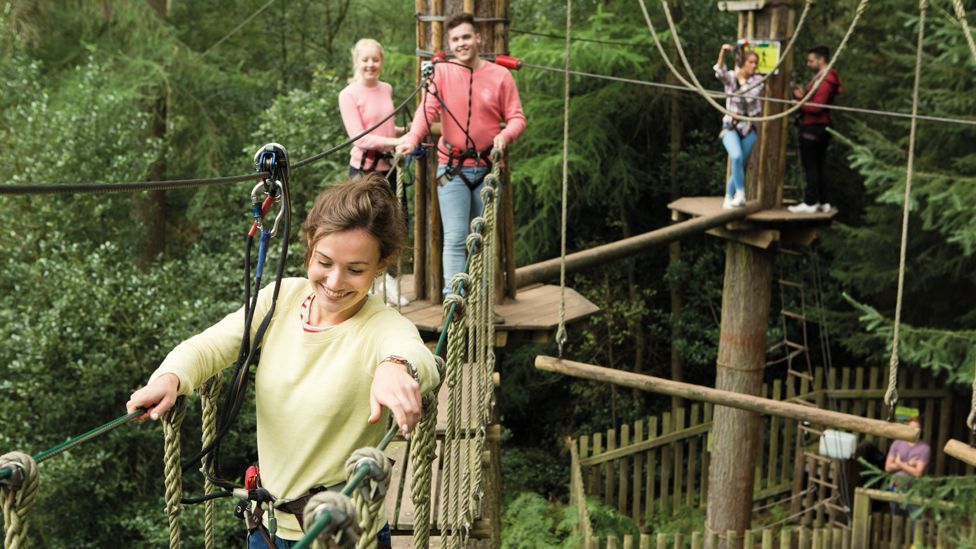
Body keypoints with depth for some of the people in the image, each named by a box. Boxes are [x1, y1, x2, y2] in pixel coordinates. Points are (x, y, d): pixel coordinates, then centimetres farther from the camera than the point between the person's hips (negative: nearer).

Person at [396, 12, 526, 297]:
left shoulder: (500, 76, 2)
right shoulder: (441, 73, -1)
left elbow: (517, 117, 1)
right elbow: (427, 110, -14)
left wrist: (505, 135, -22)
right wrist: (411, 139, -32)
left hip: (488, 167, 2)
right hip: (453, 168, -2)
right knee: (455, 239, -10)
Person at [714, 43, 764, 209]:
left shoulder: (757, 81, 0)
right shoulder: (730, 77, -3)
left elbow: (752, 97, -16)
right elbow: (719, 71, -25)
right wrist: (723, 52, -41)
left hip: (748, 128, 2)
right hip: (731, 126, -2)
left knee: (740, 164, 4)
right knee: (736, 157, -27)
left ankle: (729, 199, 20)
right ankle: (740, 194, -17)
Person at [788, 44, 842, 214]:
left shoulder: (825, 80, -17)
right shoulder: (820, 77, 16)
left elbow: (817, 106, -23)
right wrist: (803, 94, 1)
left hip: (813, 128, -11)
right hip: (819, 128, 11)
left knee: (811, 167, -5)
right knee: (819, 165, 13)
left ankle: (810, 203, -2)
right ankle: (823, 202, 17)